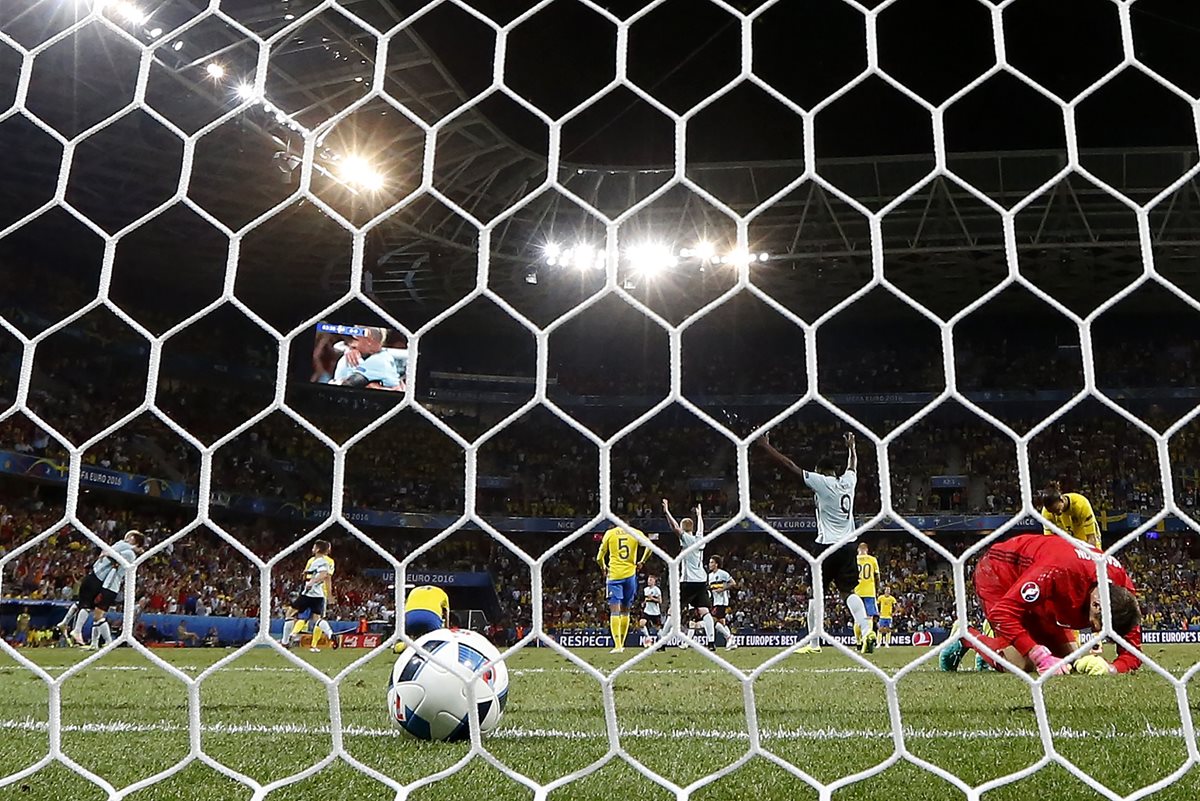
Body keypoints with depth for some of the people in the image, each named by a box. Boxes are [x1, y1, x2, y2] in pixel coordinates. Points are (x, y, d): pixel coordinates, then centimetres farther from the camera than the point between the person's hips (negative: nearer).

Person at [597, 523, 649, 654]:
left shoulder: (609, 533, 5)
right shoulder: (635, 532, 7)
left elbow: (599, 558, 5)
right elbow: (649, 546, -10)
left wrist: (604, 568, 23)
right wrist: (641, 562, 2)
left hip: (614, 575, -2)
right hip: (630, 574, 2)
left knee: (614, 611, -5)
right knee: (625, 611, 14)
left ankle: (617, 645, -16)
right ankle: (621, 644, 17)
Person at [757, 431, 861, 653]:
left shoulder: (821, 482, -6)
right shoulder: (848, 481, 9)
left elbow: (790, 465, -6)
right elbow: (853, 465, 33)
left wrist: (766, 446, -2)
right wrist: (851, 446, 51)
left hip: (827, 545, -5)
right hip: (848, 545, 5)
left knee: (816, 594, 4)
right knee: (850, 591, 3)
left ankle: (813, 643, 7)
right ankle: (866, 630, -17)